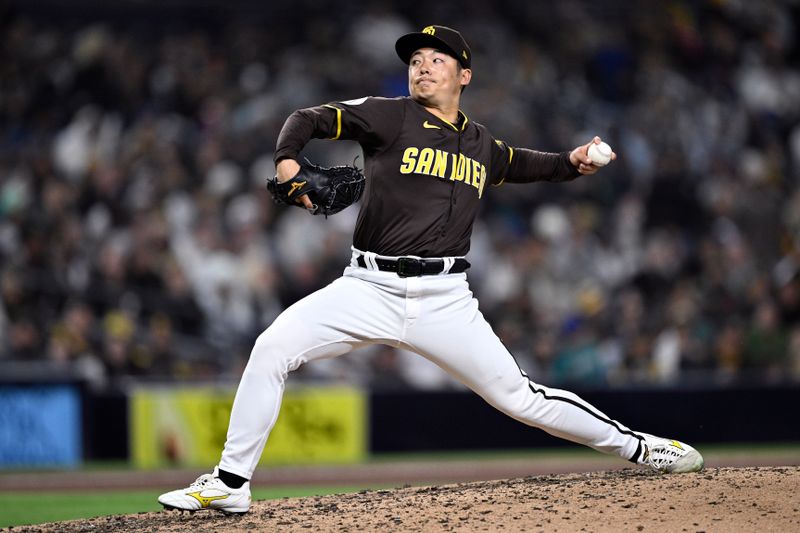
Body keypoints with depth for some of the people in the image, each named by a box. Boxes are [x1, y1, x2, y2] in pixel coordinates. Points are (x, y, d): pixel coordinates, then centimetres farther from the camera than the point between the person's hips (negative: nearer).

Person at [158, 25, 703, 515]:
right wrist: (288, 161, -24)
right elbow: (310, 118, -4)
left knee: (520, 397, 0)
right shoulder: (391, 117, 3)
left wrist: (571, 163, 19)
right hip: (370, 288, -1)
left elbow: (520, 163, 37)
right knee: (272, 348, -19)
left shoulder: (482, 145, 15)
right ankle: (230, 484, -11)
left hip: (444, 301, 1)